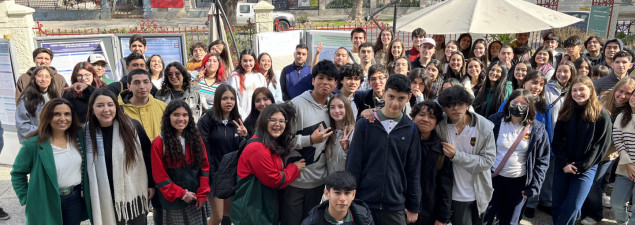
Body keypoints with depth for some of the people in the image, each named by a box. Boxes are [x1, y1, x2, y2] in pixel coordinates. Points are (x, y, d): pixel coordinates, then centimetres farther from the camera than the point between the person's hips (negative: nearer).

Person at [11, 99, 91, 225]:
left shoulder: (78, 137, -3)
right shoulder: (33, 144, -14)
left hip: (75, 199, 4)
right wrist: (26, 199, -5)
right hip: (46, 203, -3)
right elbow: (17, 173, -3)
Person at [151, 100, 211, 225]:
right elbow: (159, 176, -8)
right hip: (173, 200, -3)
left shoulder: (196, 138, 2)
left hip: (196, 199, 3)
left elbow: (204, 167, 3)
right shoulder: (159, 143, -9)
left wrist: (202, 194, -3)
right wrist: (181, 194, -10)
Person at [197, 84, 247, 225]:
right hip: (214, 174, -5)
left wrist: (243, 136, -14)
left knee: (229, 212, 14)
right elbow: (203, 149, -12)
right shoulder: (207, 120, -11)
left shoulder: (237, 121, 6)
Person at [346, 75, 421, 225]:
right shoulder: (365, 124, -4)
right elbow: (352, 164, -2)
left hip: (395, 208, 2)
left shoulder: (411, 129, 1)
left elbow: (414, 171, 6)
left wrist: (413, 207, 6)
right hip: (364, 203, -1)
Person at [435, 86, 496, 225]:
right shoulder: (440, 126, -13)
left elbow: (488, 160, -17)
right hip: (455, 193, -1)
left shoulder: (484, 127, -14)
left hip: (479, 192, 1)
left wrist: (456, 155, -25)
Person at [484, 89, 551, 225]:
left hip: (519, 182, 0)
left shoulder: (537, 130, -6)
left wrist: (534, 186, -7)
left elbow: (542, 160, -2)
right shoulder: (495, 121, -6)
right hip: (493, 178, 0)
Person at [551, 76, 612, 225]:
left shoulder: (602, 115, -5)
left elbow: (601, 145, -7)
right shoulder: (566, 112, 6)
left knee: (572, 207, -7)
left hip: (586, 168, -3)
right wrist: (564, 163, -7)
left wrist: (582, 166, -11)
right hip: (562, 166, 3)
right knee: (557, 204, 7)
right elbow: (557, 140, 4)